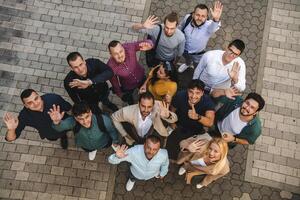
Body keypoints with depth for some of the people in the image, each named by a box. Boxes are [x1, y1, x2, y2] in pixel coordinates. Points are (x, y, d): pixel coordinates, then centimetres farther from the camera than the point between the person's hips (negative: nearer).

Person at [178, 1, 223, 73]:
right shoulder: (187, 17, -29)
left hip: (197, 55, -2)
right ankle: (187, 64, 73)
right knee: (187, 58, 38)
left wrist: (216, 19, -88)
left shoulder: (209, 25, -40)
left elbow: (214, 27, -66)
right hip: (184, 48, 2)